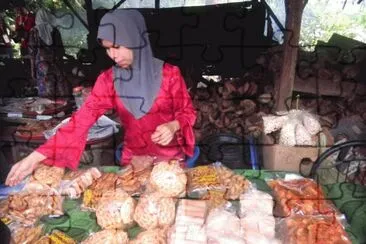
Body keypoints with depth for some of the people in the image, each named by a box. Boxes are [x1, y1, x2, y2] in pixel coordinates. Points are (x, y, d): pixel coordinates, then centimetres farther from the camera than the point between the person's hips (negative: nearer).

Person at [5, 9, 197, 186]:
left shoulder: (169, 73, -13)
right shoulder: (108, 80, -8)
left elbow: (187, 111, -3)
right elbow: (81, 121, -13)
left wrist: (173, 126, -26)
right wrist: (35, 157, -19)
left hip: (171, 157, -1)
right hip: (133, 158, 2)